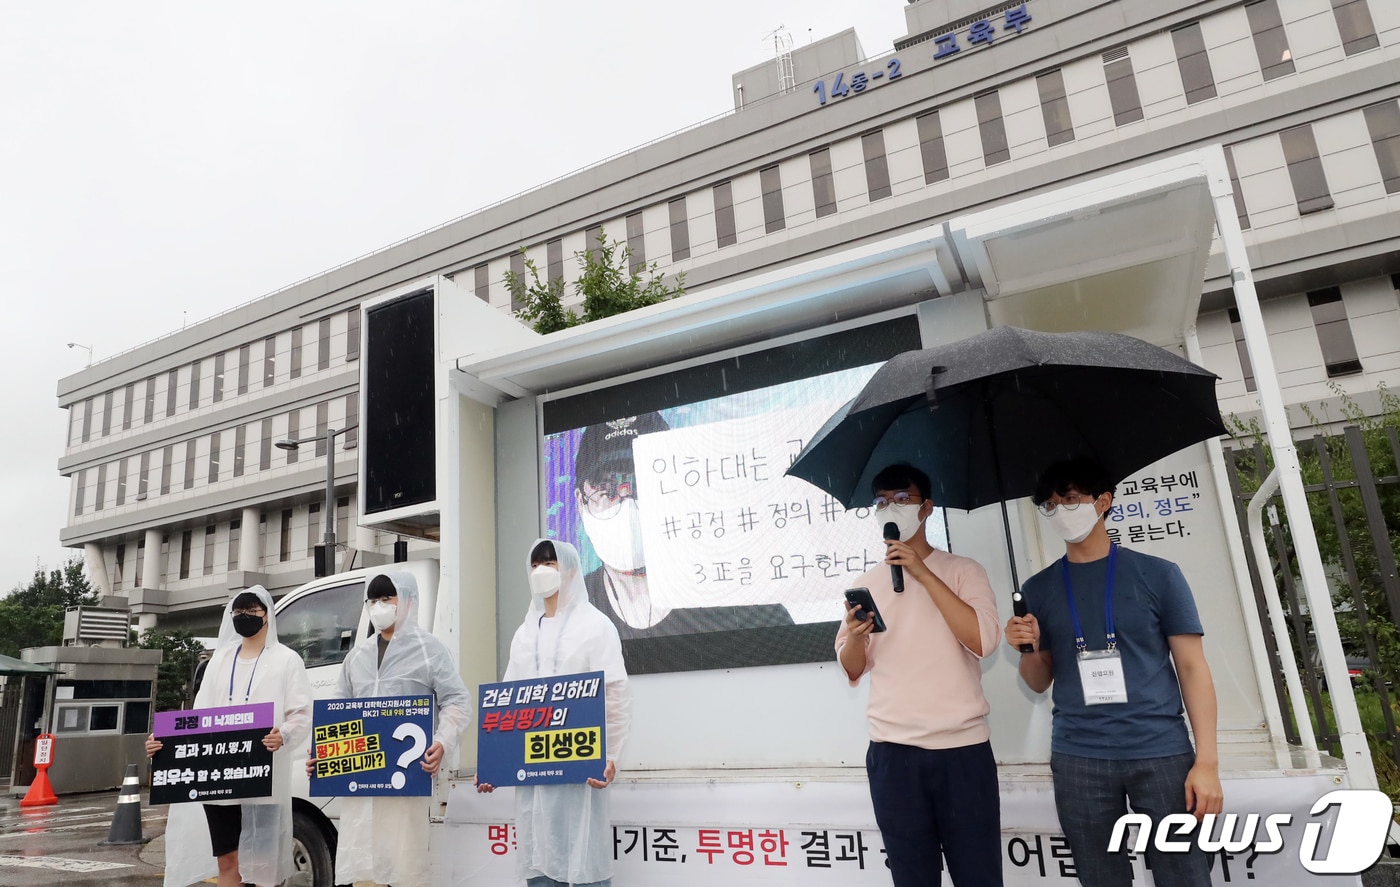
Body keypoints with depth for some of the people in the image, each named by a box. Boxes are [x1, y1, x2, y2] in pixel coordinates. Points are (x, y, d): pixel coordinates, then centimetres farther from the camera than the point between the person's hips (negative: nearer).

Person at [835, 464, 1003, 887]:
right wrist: (856, 635, -13)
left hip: (963, 748, -2)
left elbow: (983, 640, -15)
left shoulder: (962, 570, 1)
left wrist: (923, 573, -15)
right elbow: (852, 670, 9)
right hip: (892, 754, 2)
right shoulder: (867, 583, 10)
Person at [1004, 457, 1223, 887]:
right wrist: (1028, 650, -11)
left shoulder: (1157, 574, 1)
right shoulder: (1038, 590, 6)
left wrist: (1206, 760, -7)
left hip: (1161, 754, -1)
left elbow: (1192, 667, 0)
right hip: (1078, 759, 2)